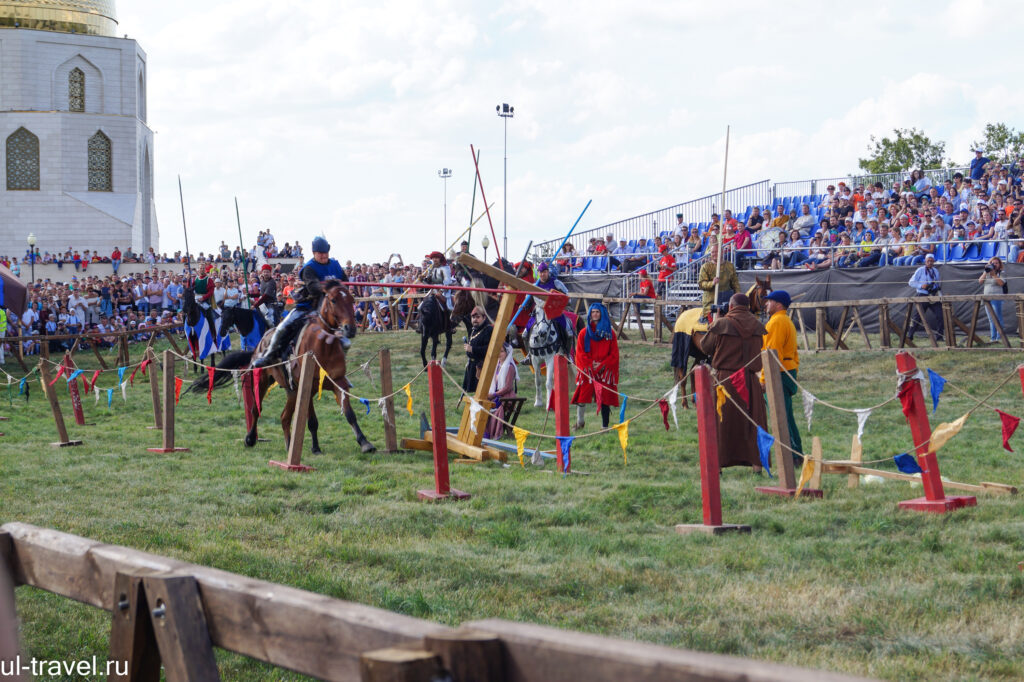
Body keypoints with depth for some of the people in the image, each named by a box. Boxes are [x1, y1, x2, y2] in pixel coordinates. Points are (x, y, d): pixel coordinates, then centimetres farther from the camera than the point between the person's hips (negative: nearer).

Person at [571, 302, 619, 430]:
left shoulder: (610, 333, 6)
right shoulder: (584, 333, 7)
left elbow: (614, 354, 3)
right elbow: (580, 352, 3)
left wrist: (602, 365, -9)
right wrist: (590, 364, -10)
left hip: (604, 370, 0)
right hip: (587, 371, 0)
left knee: (605, 399, -3)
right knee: (581, 396, -6)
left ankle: (605, 426, 2)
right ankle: (579, 422, 9)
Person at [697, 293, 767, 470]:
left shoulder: (720, 325, -9)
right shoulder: (757, 326, 2)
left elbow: (705, 346, 2)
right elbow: (758, 350, 12)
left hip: (725, 378, -3)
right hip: (751, 379, 3)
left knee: (722, 421, 6)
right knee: (753, 421, 9)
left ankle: (718, 462, 7)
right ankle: (756, 462, 7)